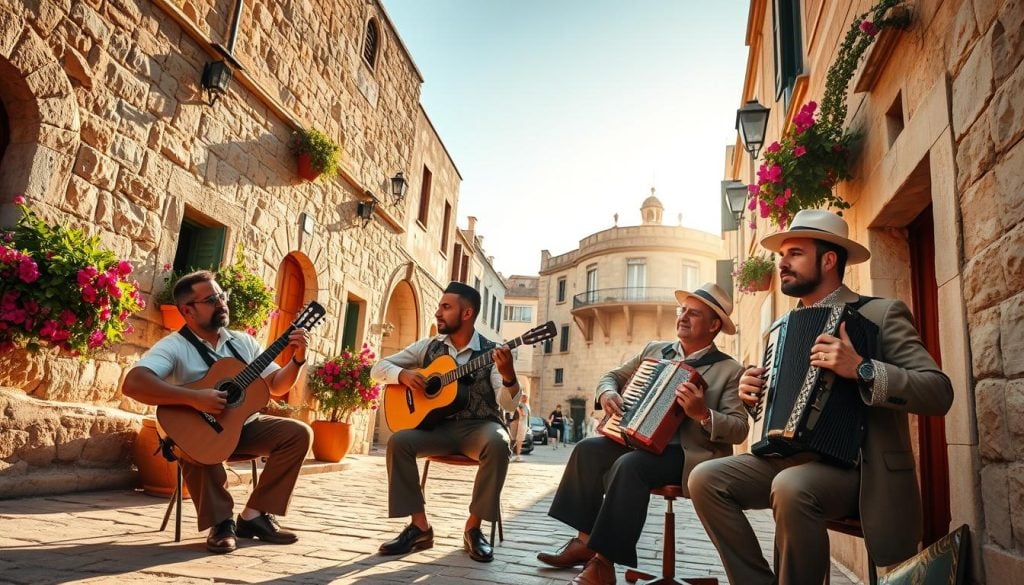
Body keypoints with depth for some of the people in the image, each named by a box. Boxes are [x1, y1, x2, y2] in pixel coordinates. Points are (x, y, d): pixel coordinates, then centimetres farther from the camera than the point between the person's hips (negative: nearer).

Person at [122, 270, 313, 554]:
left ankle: (254, 515, -6)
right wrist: (195, 398, -35)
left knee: (299, 432, -13)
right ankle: (221, 522, -16)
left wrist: (297, 359, -11)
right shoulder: (174, 346, -13)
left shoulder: (243, 342, 6)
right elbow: (132, 384, -29)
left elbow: (277, 385, 8)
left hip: (244, 425, 5)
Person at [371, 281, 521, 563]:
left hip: (478, 426, -3)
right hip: (438, 425, 3)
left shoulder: (492, 352, -4)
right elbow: (378, 368, 9)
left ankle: (473, 528, -17)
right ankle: (420, 526, -11)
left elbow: (508, 404, -14)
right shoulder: (429, 346, 6)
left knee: (498, 443, -35)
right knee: (399, 441, -25)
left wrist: (509, 375, -35)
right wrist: (403, 374, -12)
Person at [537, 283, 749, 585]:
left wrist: (702, 413, -31)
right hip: (642, 440, 6)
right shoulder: (655, 350, 11)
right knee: (588, 449, -16)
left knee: (629, 466, -33)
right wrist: (607, 392, -8)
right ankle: (584, 540, -9)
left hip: (691, 454, -6)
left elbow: (739, 430, -12)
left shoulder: (730, 370, -5)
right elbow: (613, 376, 16)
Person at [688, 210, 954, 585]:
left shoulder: (881, 313, -3)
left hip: (856, 465, -6)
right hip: (790, 456, 6)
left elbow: (939, 393, -15)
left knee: (791, 487, -36)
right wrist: (752, 394, 2)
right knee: (706, 479, -13)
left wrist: (861, 370, -29)